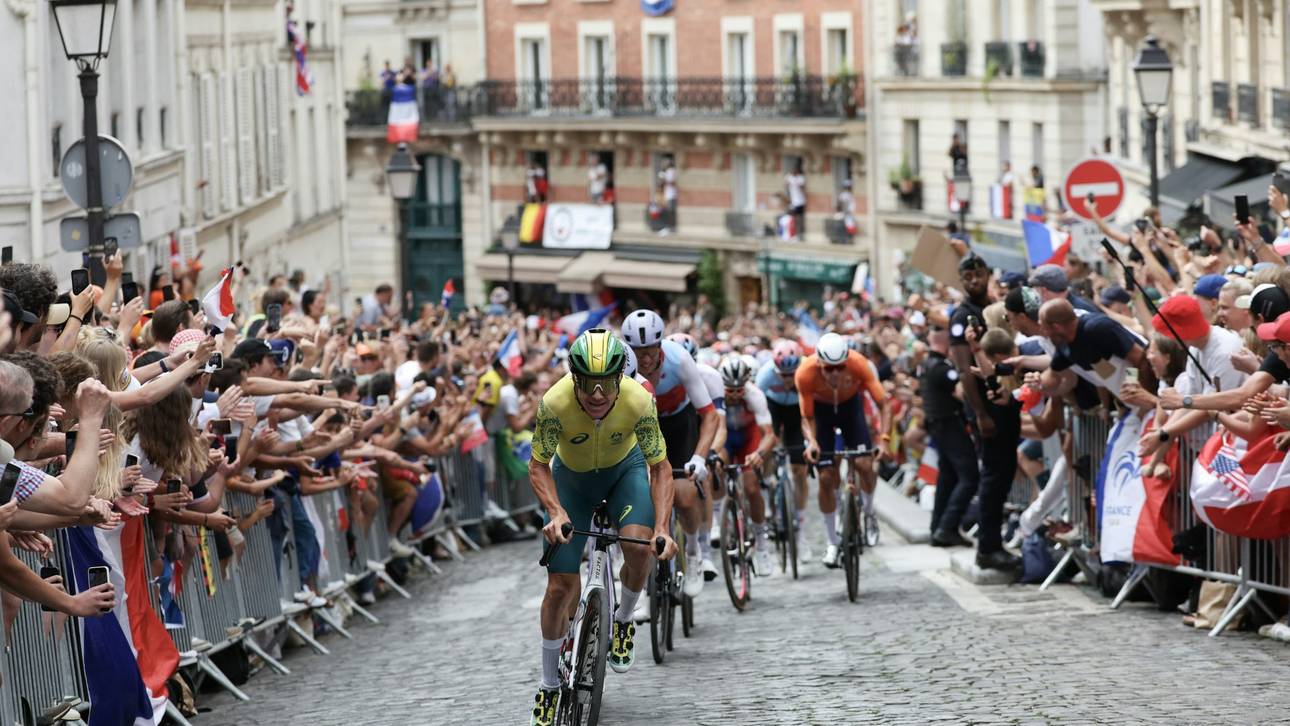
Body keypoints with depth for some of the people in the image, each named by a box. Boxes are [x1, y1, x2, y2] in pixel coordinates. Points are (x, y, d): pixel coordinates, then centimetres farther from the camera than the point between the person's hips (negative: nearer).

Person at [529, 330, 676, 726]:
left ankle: (623, 621, 4)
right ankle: (549, 687, 14)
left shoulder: (639, 402, -34)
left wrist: (662, 527, -35)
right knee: (560, 585, -4)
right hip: (573, 476, 0)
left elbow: (660, 467, -22)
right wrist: (556, 512, -39)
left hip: (626, 468, 0)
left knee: (638, 546, -29)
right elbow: (538, 467, -21)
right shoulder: (555, 403, -35)